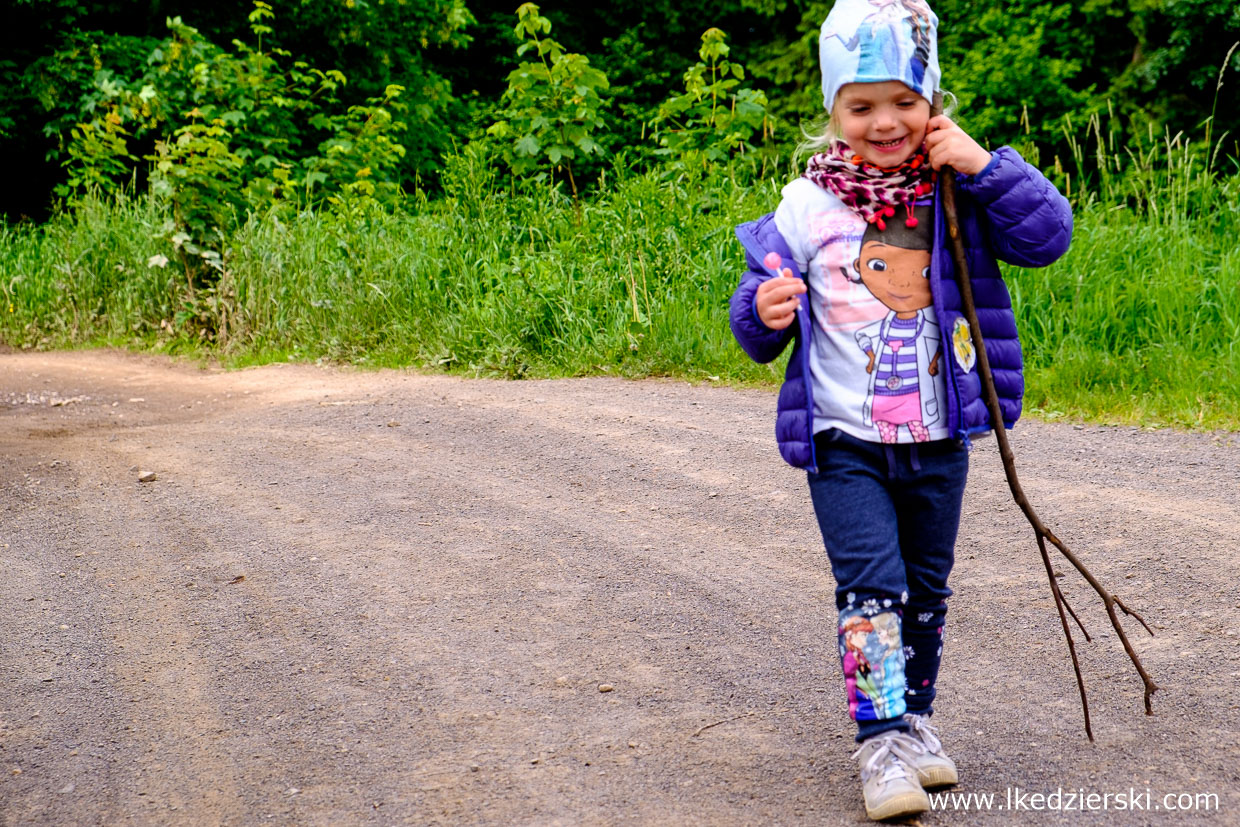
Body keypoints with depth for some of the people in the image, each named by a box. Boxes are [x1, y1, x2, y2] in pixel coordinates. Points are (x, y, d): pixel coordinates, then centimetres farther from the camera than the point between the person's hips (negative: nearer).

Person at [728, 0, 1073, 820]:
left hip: (937, 440, 2)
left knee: (926, 590, 15)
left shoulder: (956, 192, -2)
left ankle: (915, 720, 32)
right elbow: (762, 322, 2)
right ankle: (881, 742, -6)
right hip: (845, 443, -2)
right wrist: (763, 312, -22)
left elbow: (1049, 236, -11)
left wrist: (984, 165, -18)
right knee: (872, 587, -12)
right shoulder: (807, 205, -4)